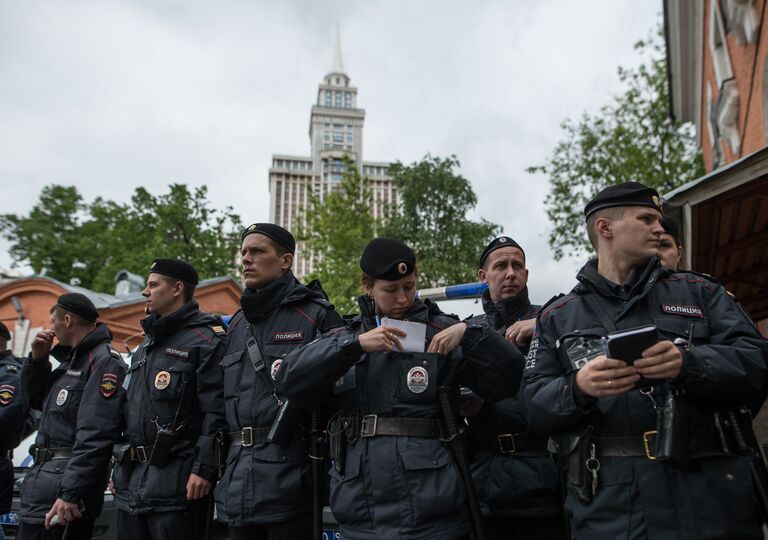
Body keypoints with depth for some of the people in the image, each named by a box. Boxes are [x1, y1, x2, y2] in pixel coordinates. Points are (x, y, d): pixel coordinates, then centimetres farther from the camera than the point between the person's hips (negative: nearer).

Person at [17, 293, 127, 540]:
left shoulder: (104, 361, -16)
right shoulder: (72, 359, 16)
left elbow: (95, 435, -24)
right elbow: (34, 399, 25)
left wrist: (71, 493, -27)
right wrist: (38, 358, 9)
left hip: (66, 481, -9)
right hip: (45, 473, 9)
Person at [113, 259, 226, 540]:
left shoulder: (205, 341, -10)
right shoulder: (145, 346, 19)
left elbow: (216, 413, -17)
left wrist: (204, 469, -22)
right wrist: (119, 468, 21)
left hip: (175, 478, -8)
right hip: (131, 479, 9)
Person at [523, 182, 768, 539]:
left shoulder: (699, 292, 12)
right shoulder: (556, 317, 9)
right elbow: (533, 405, 3)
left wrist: (689, 364, -19)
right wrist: (576, 388, -18)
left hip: (710, 496, 1)